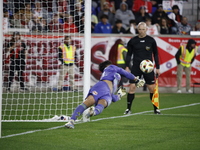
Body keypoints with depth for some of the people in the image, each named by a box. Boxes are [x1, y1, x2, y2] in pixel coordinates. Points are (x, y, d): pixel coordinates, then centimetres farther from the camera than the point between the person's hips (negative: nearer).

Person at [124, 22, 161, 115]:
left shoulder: (151, 40, 3)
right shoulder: (132, 41, 3)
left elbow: (155, 54, 9)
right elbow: (129, 54, 10)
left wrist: (157, 68, 6)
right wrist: (127, 66, 1)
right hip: (136, 67, 0)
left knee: (152, 88, -2)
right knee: (132, 87, -7)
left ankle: (156, 109, 10)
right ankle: (128, 109, 1)